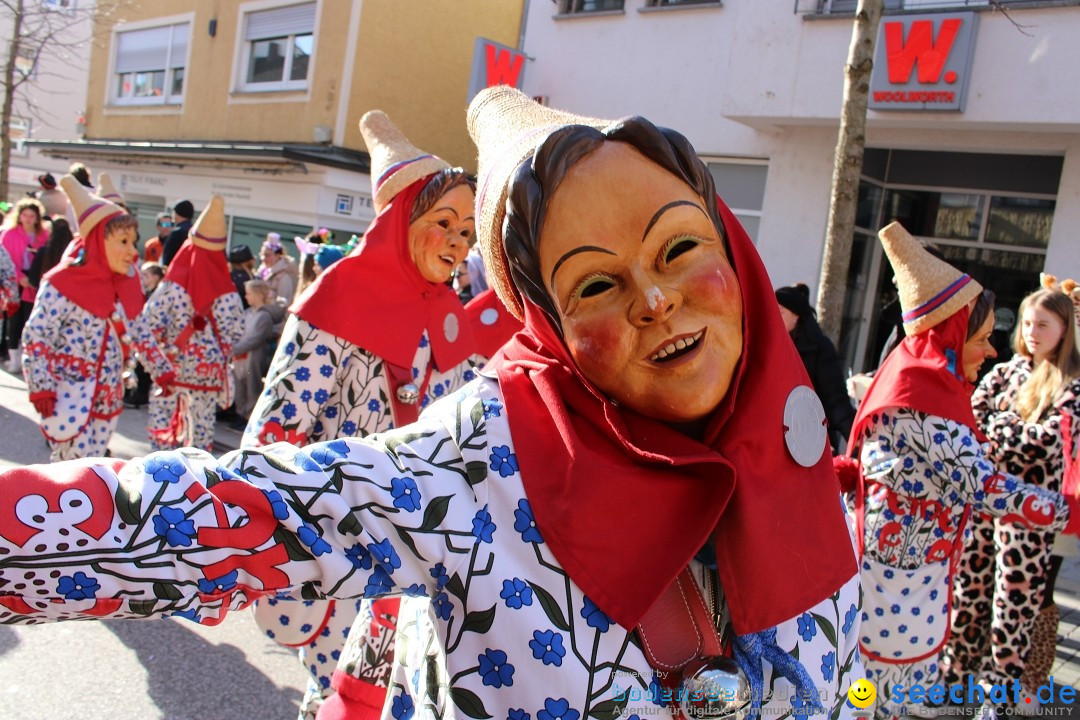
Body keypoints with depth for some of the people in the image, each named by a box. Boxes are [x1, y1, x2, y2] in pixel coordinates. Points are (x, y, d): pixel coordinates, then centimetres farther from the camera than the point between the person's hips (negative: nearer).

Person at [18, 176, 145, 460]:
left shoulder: (126, 282, 5)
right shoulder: (61, 285, -14)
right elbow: (35, 338, -14)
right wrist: (41, 389, -15)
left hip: (108, 397, 6)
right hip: (68, 397, -6)